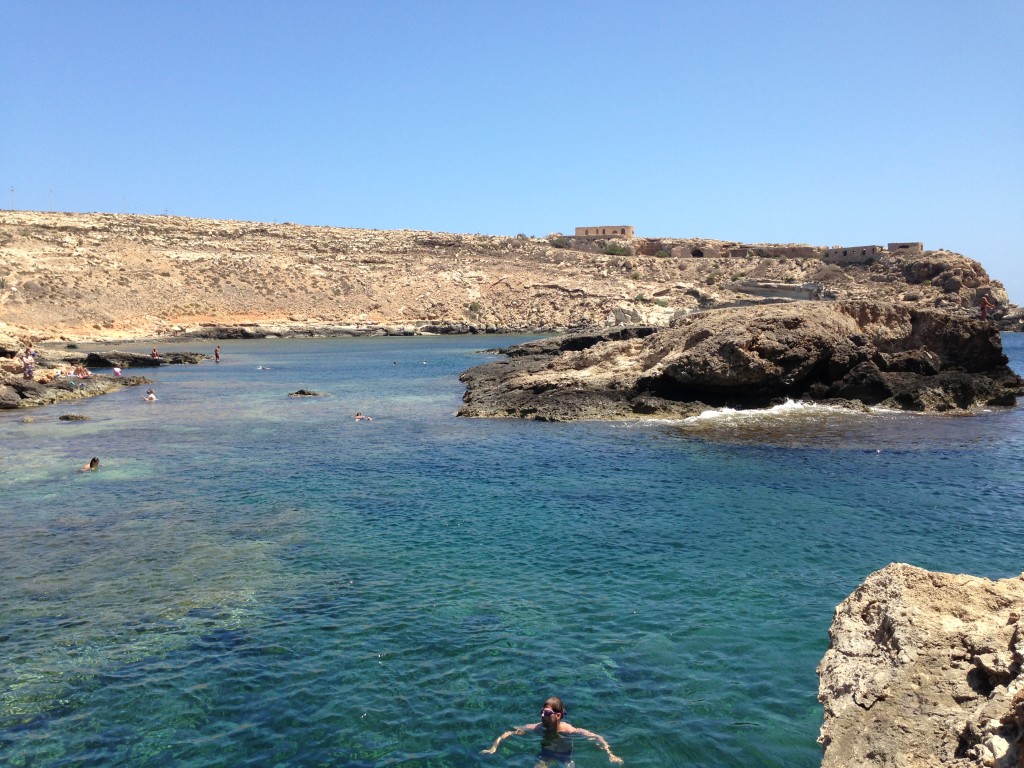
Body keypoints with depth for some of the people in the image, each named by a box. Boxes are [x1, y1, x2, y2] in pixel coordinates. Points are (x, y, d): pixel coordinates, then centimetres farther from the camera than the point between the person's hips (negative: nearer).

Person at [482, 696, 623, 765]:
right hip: (546, 756, 1)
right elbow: (509, 733, -19)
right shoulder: (537, 728, -27)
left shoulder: (569, 730, -33)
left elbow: (598, 737, -27)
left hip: (565, 757, -1)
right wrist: (494, 747, -30)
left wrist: (610, 755, -37)